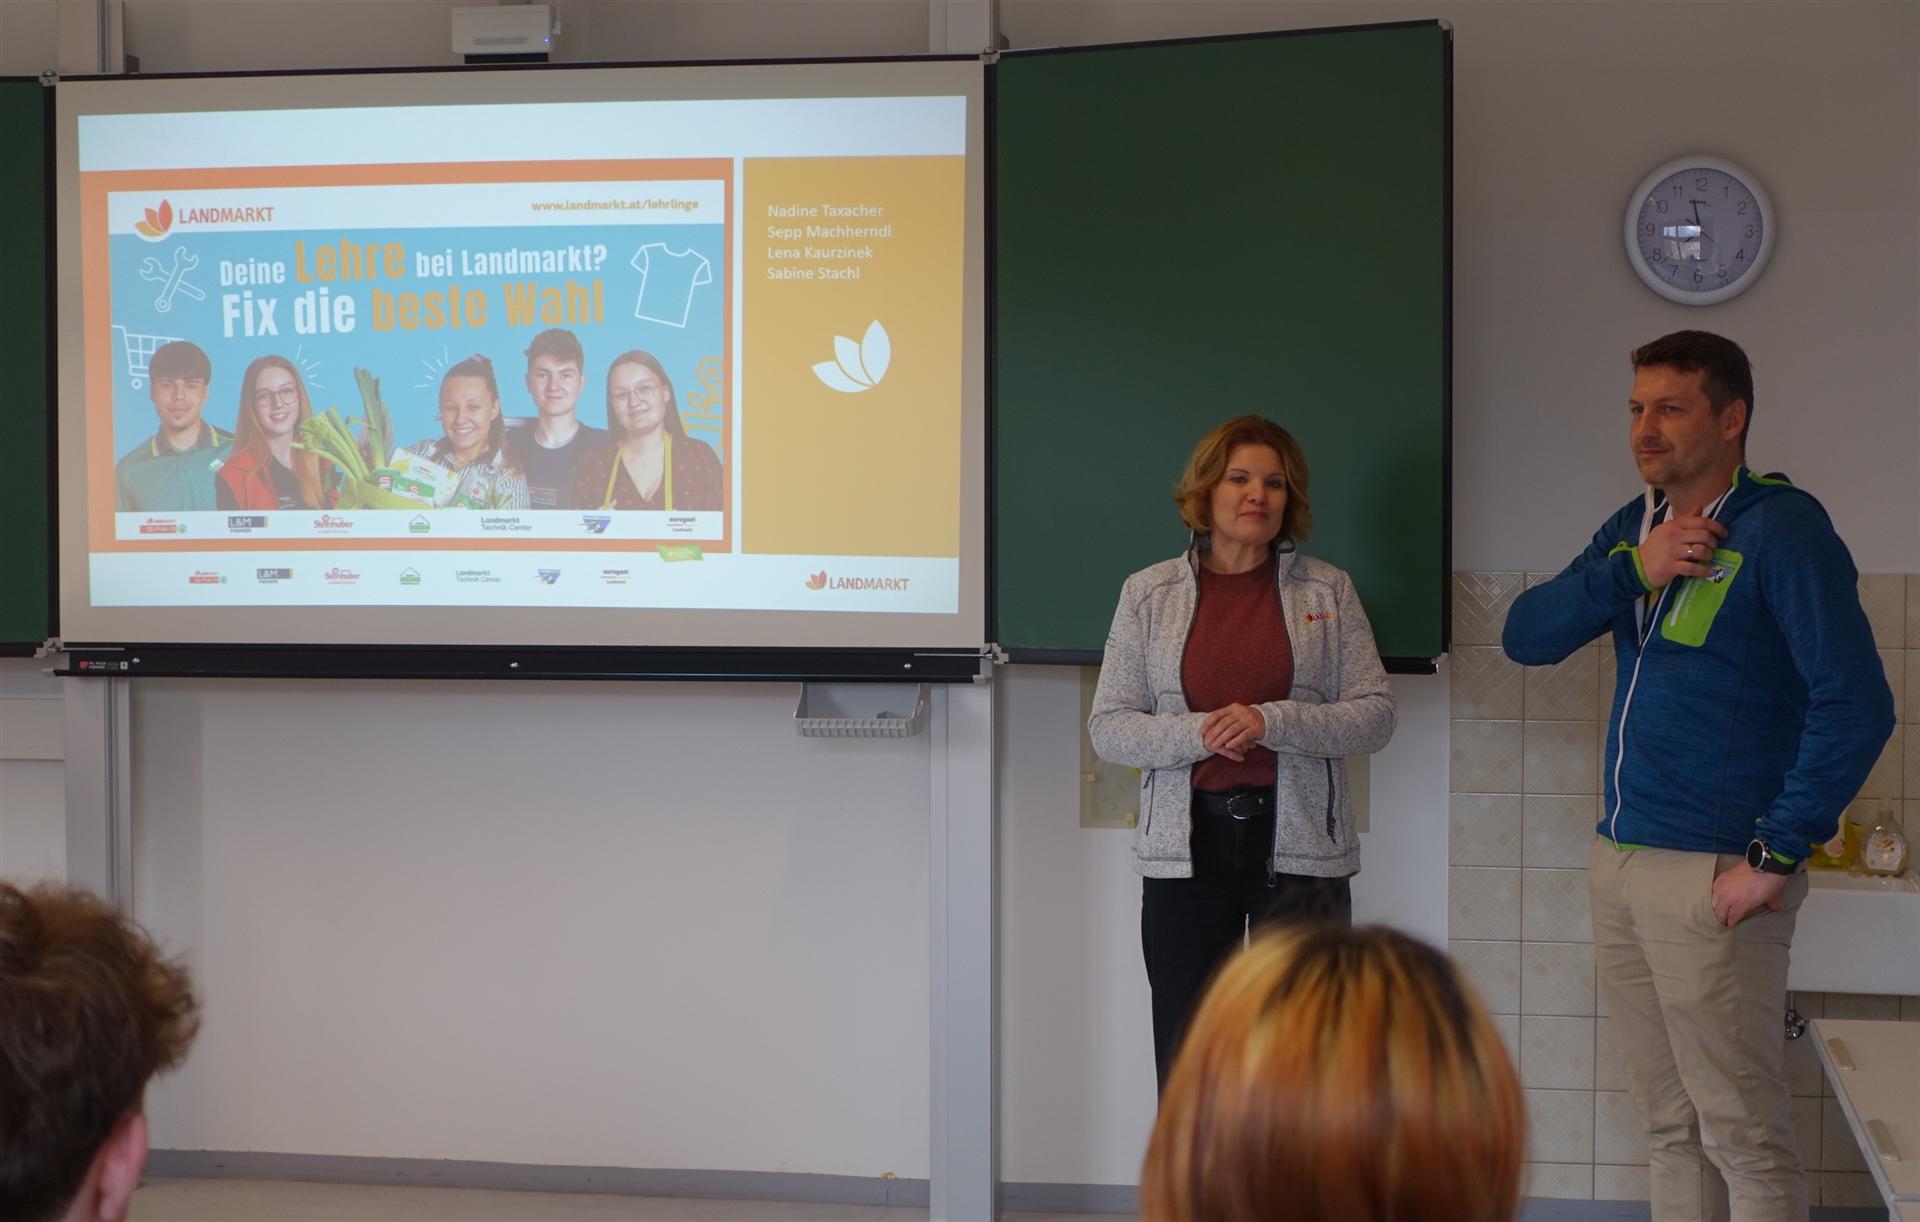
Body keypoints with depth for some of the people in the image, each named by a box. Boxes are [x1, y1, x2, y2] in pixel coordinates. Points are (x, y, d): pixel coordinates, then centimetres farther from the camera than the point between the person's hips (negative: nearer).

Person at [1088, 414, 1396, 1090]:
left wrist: (1271, 722, -13)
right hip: (1187, 850, 1)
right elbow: (1108, 726, 4)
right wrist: (1196, 733, -13)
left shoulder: (1327, 590, 8)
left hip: (1299, 847, 0)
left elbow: (1375, 714, 1)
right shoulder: (1149, 593, 8)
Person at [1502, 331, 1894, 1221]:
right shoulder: (1635, 526, 12)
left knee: (1743, 1137, -2)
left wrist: (1778, 856, -18)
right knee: (1669, 1126, 15)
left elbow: (1856, 705, -18)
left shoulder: (1782, 529, -12)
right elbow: (1525, 637, 3)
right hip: (1619, 863, 8)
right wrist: (1632, 569, -11)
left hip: (1711, 878, -8)